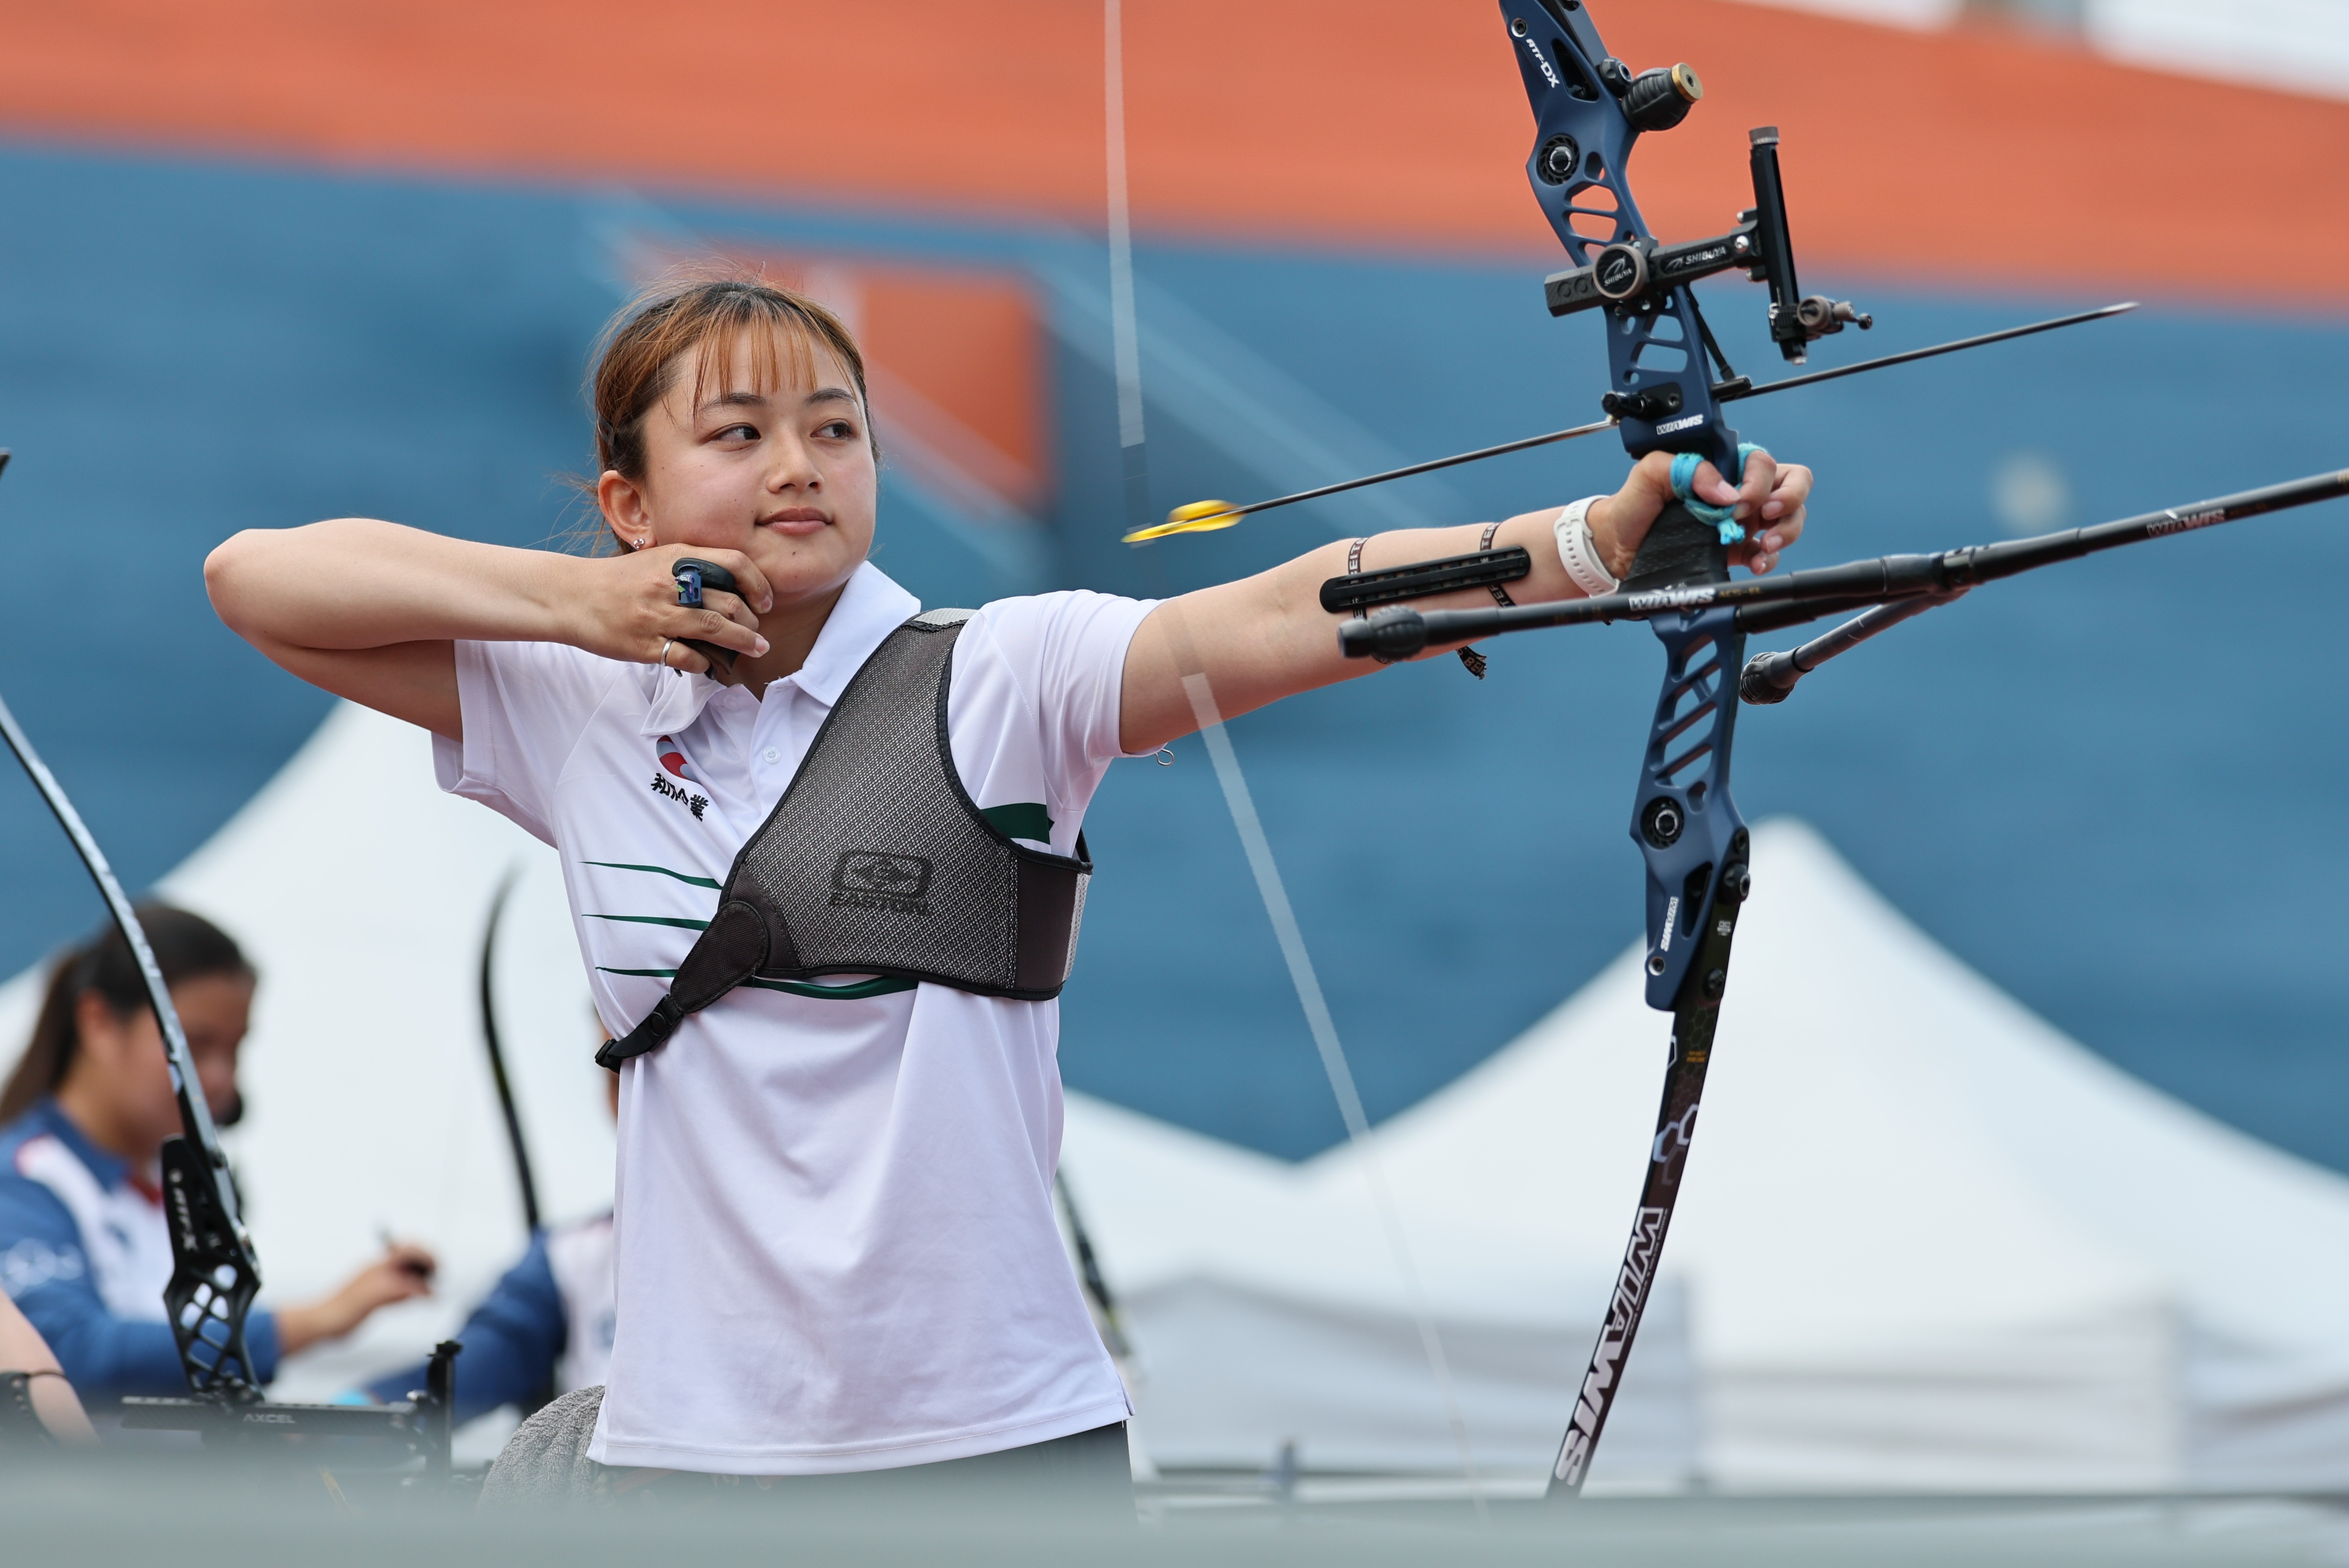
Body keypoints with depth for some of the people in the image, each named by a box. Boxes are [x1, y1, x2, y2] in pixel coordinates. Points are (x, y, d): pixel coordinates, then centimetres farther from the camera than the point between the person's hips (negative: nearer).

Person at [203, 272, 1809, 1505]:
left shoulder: (996, 682, -3)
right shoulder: (580, 712, 8)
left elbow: (1294, 613, -18)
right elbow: (258, 578, 8)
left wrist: (1603, 536, -33)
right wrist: (577, 602, -3)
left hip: (1004, 1433, -2)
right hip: (688, 1436, 3)